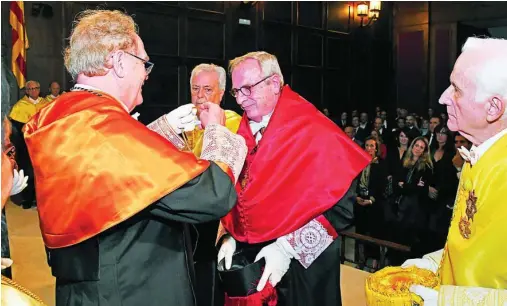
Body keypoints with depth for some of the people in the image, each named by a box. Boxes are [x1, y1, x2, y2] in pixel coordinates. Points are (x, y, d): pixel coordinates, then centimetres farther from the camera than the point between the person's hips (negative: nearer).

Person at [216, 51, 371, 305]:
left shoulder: (315, 133, -14)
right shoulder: (243, 134, 5)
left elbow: (340, 204, -19)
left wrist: (287, 247, -20)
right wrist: (228, 237, -3)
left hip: (301, 264, -5)